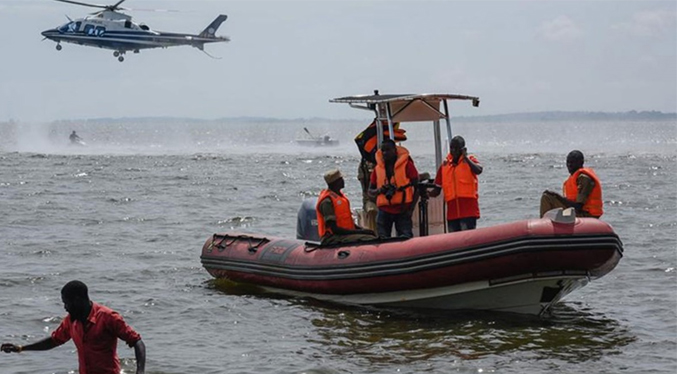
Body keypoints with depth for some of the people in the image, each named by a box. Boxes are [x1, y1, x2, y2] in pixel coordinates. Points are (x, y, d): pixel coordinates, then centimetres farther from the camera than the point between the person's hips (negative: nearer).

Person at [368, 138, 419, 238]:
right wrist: (380, 190, -7)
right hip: (384, 210, 4)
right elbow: (370, 191, 17)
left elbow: (416, 187, 0)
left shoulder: (407, 165, -1)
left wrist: (411, 208, -9)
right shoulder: (378, 168, 11)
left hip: (402, 210, -3)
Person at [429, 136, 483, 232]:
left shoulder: (470, 160, 4)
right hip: (452, 211, 4)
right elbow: (437, 190, 14)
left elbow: (478, 170, -20)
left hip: (468, 210, -4)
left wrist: (465, 157, -15)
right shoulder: (445, 165, 13)